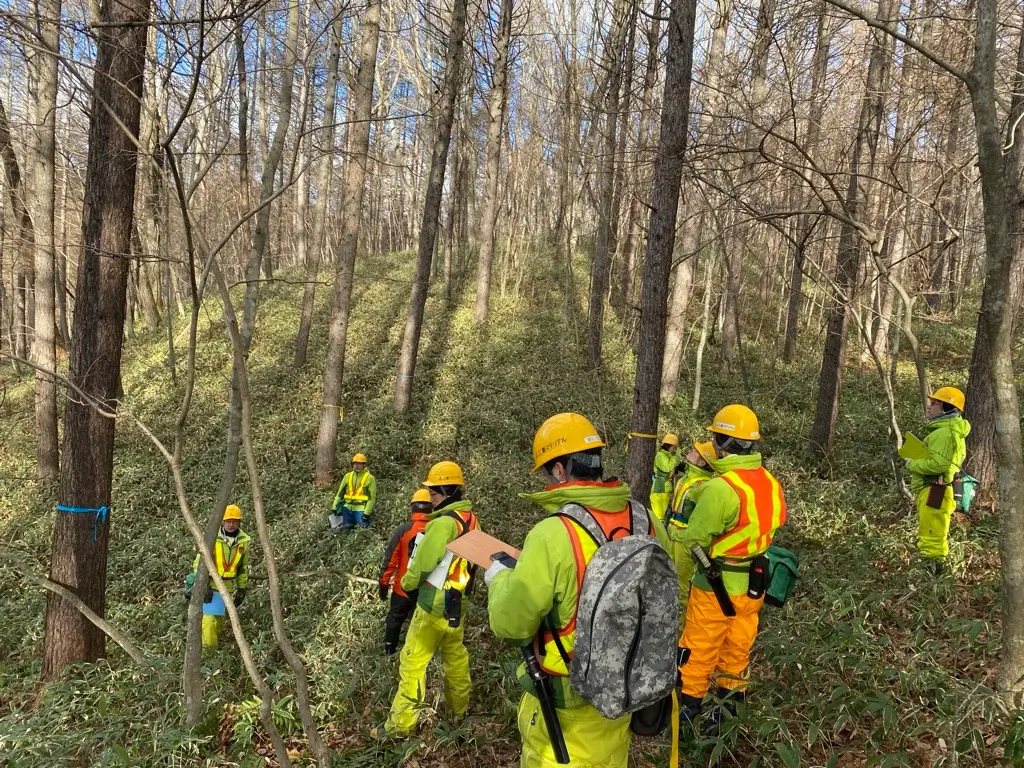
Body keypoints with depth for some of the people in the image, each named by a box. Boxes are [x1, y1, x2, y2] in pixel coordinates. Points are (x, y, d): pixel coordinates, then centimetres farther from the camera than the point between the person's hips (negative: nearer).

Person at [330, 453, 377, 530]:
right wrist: (334, 507, 4)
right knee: (345, 530, 7)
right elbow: (340, 493, 11)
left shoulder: (370, 478, -4)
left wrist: (367, 513, -14)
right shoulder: (348, 476, 8)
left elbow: (372, 498, -7)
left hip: (361, 509, -4)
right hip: (348, 507, 4)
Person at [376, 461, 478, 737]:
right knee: (456, 658, 21)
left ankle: (400, 724, 7)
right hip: (458, 603, 9)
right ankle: (459, 711, 35)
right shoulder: (470, 519, 4)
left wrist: (407, 582, 0)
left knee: (412, 662, 1)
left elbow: (423, 562, -18)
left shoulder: (445, 522, -22)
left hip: (435, 604, -8)